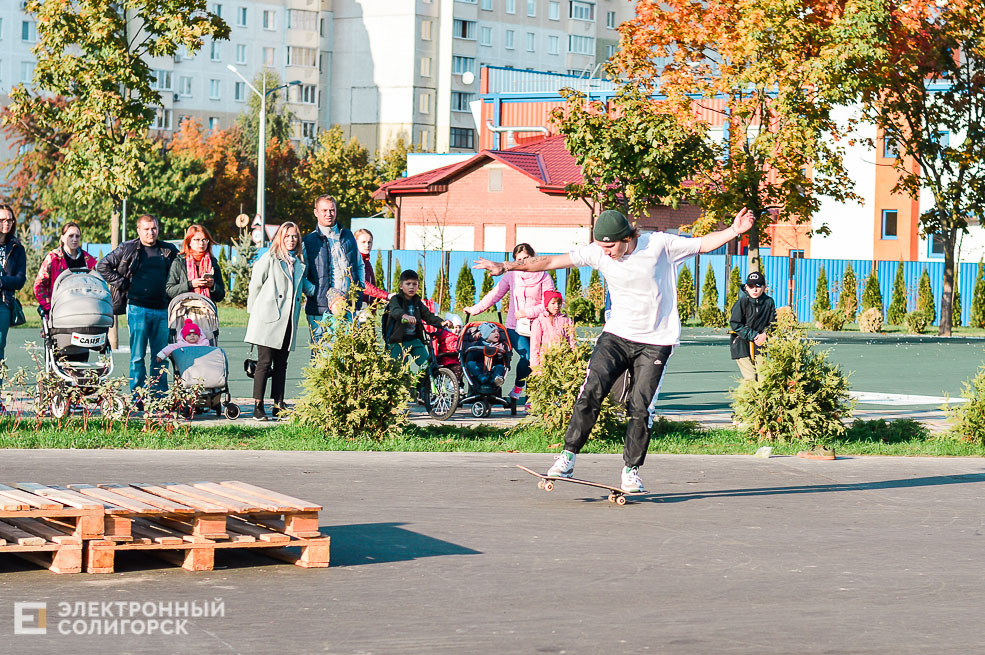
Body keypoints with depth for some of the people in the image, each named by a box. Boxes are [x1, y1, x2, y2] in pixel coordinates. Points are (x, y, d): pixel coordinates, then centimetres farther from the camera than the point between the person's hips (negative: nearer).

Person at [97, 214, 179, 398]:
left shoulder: (169, 251, 11)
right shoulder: (128, 249, 3)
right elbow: (103, 266, 6)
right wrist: (122, 284, -1)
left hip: (162, 310, 3)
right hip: (138, 308, -3)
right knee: (137, 356, -3)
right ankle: (137, 398, 0)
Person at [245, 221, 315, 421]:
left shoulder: (300, 263, 16)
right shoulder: (269, 258, 0)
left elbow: (305, 284, 27)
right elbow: (255, 285, 1)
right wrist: (254, 312, 1)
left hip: (288, 321, 5)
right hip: (268, 320, -5)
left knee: (281, 364, 8)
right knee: (265, 362, -7)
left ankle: (278, 406, 11)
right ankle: (258, 406, -5)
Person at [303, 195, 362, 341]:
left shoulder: (348, 236, 16)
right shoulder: (308, 241, 4)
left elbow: (359, 266, 25)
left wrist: (359, 288, 10)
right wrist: (314, 291, -12)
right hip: (320, 310, -3)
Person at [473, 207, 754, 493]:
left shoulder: (659, 244, -9)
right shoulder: (599, 253, -4)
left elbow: (703, 244, -1)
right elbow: (550, 261, -3)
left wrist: (734, 231, -15)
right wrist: (506, 266, -5)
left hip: (655, 342, -2)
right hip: (617, 335, 2)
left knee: (641, 407, -8)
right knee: (591, 391, -16)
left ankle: (631, 469, 8)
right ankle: (569, 456, -7)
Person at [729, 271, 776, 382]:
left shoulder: (769, 302, 0)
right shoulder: (742, 302, -11)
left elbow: (773, 322, 8)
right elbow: (735, 324, -11)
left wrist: (765, 334, -12)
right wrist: (752, 335, -16)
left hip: (759, 343, 4)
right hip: (741, 343, -4)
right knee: (750, 378, -10)